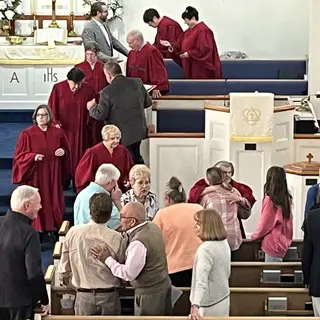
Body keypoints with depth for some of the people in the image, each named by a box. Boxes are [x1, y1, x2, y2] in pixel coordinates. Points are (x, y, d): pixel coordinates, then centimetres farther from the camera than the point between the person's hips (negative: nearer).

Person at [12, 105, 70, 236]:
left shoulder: (58, 133, 4)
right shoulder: (27, 134, -5)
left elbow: (67, 150, 16)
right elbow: (19, 156, -4)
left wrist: (63, 152, -7)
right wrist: (33, 156, -20)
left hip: (53, 175, 3)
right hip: (35, 175, -3)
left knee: (54, 202, 5)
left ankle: (53, 229, 16)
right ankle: (36, 230, 8)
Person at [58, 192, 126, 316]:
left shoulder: (73, 233, -8)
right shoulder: (116, 238, -12)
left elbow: (63, 269, 0)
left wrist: (68, 281, 21)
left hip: (84, 296, 1)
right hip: (109, 296, -1)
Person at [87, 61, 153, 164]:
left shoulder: (107, 92, -20)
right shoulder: (137, 82, -4)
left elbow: (100, 115, -15)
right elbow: (148, 102, 7)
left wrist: (91, 107, 5)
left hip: (123, 135, -5)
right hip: (139, 131, 6)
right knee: (136, 158, 25)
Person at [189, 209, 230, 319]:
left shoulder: (206, 248, -23)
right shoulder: (224, 243, 3)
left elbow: (201, 279, -33)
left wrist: (195, 305, -41)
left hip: (209, 305, -8)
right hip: (224, 299, 8)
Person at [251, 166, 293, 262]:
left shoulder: (269, 200, -16)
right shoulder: (287, 198, 3)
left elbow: (264, 223, -8)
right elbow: (288, 221, 10)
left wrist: (255, 236, 8)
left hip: (273, 243, -7)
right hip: (283, 242, 7)